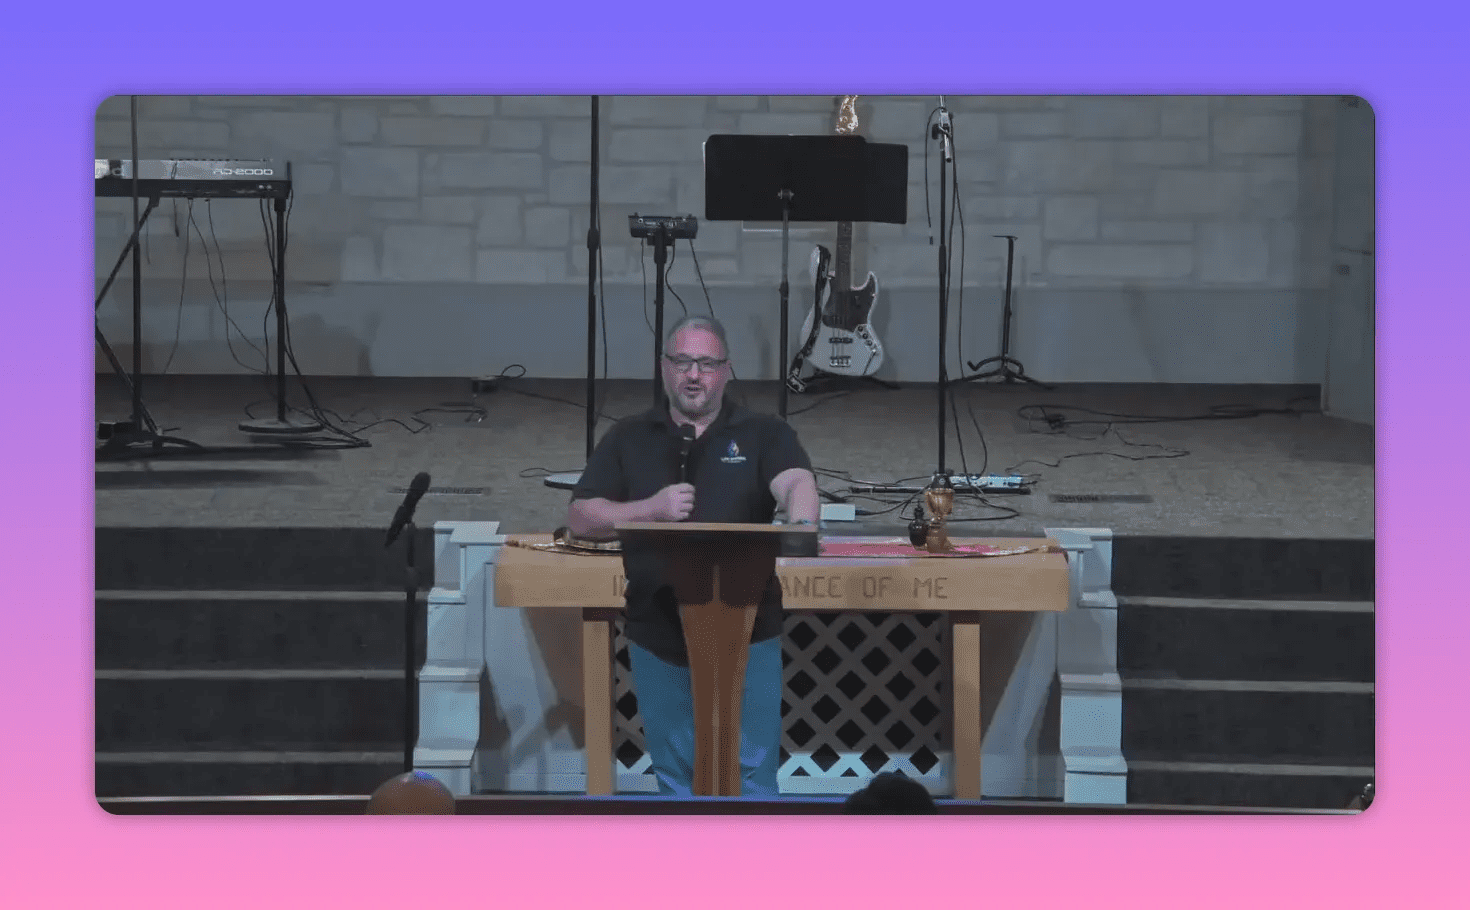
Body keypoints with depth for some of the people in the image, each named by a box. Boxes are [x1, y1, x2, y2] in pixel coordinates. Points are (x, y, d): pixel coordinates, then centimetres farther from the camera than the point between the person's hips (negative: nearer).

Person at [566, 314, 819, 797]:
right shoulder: (628, 440, 8)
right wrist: (652, 509, -12)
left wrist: (800, 527, -40)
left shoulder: (764, 434, 2)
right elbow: (580, 519, 3)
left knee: (751, 776, 0)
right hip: (659, 640, 2)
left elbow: (798, 484, -17)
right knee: (675, 778, 11)